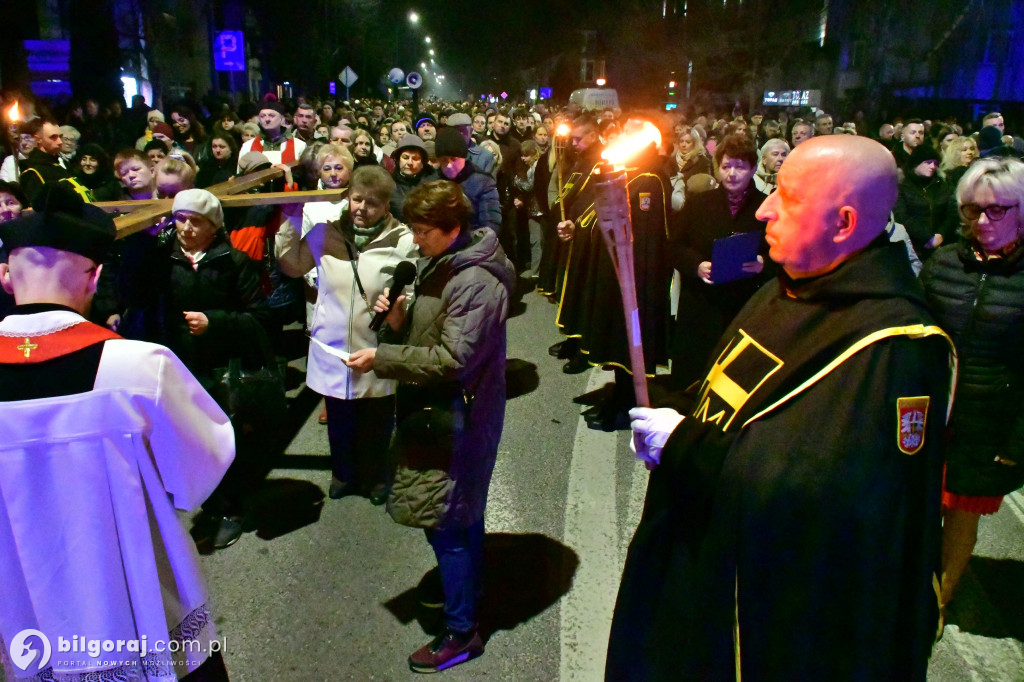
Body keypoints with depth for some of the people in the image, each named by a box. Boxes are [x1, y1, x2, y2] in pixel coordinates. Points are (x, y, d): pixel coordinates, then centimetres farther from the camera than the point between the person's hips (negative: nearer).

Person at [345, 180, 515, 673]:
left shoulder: (476, 282, -22)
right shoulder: (437, 264, 8)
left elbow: (453, 359, -25)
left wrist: (381, 358, -21)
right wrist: (397, 320, -6)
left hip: (456, 417, -9)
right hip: (437, 409, 9)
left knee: (446, 521, -1)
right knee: (463, 511, 22)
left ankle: (461, 632, 15)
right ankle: (466, 589, 41)